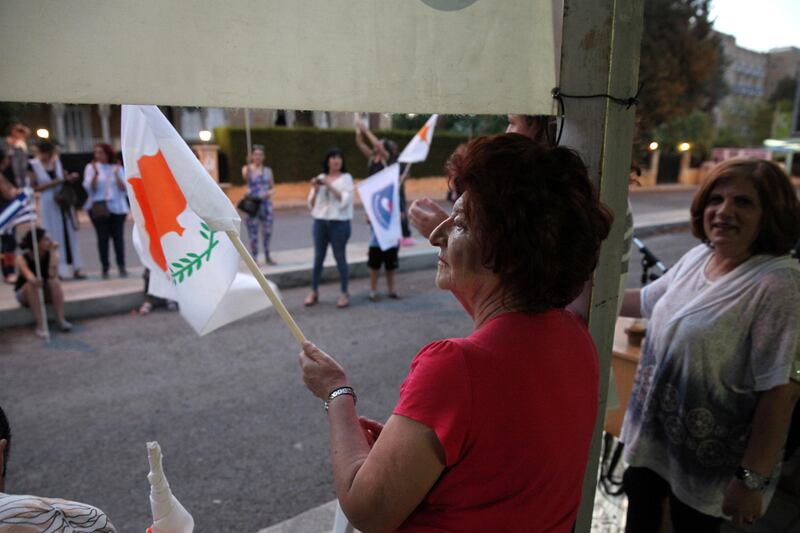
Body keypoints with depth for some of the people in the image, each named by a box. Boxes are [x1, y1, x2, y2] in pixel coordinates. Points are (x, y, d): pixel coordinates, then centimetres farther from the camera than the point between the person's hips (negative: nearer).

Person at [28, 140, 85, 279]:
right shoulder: (33, 165, -7)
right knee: (55, 237, 0)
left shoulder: (57, 160, 4)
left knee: (71, 234, 5)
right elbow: (35, 187, -10)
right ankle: (58, 270, 9)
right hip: (48, 204, -4)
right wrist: (54, 183, -18)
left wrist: (70, 177, -5)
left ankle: (76, 269, 11)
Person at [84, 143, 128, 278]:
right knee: (102, 237, -3)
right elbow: (89, 188, -3)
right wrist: (96, 174, -14)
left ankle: (122, 266, 2)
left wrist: (116, 175, -9)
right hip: (99, 207, -1)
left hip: (117, 207, 1)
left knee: (118, 236, -3)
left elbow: (124, 188, 3)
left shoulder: (117, 168, 10)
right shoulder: (91, 167, 7)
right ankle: (105, 268, 1)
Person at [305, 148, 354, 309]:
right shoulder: (320, 178, 12)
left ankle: (344, 293, 7)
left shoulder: (346, 178, 2)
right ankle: (314, 292, 15)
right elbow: (311, 204, 11)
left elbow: (345, 200, -11)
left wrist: (330, 186, -15)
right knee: (318, 257, 6)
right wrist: (315, 190, -6)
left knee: (340, 257, -1)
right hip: (320, 221, 3)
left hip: (339, 222, -3)